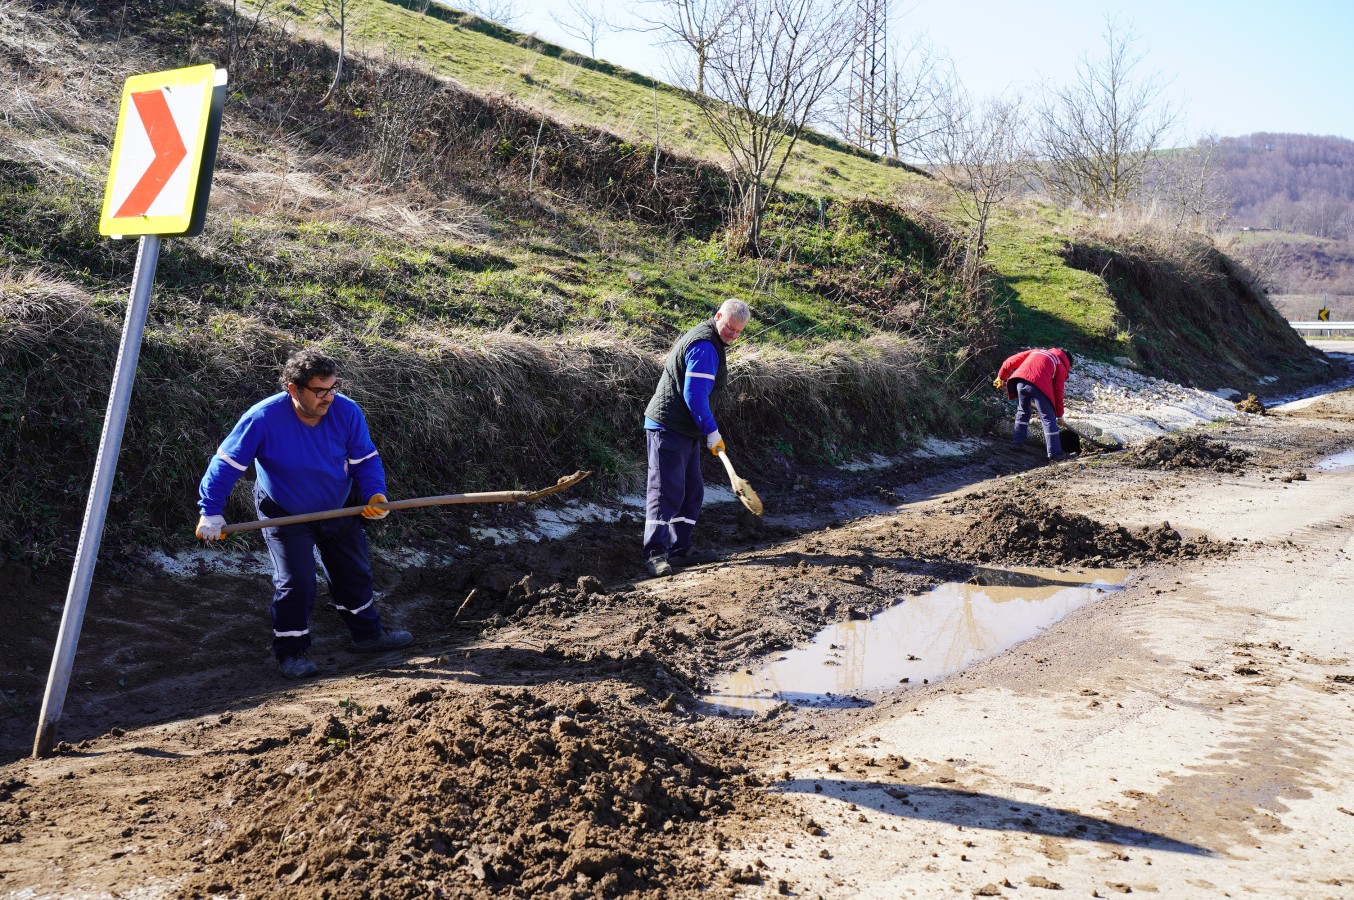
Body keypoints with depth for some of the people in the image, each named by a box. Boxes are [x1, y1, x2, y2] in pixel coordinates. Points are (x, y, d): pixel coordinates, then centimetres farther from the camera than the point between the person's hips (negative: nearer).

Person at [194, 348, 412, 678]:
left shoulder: (346, 411, -21)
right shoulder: (264, 418, -29)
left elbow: (365, 459, -8)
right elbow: (226, 462, -20)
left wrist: (375, 492, -25)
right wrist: (211, 512, -20)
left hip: (339, 509, 4)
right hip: (286, 514, -4)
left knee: (355, 573, 16)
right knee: (296, 583, -10)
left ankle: (367, 632, 37)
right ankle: (290, 651, 11)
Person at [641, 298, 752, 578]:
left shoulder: (708, 342, 16)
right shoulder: (704, 346, -18)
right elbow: (694, 395, -23)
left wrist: (706, 431, 26)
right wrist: (711, 432, -18)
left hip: (686, 430, 11)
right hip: (668, 428, -11)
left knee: (691, 491, 13)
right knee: (666, 490, -11)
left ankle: (680, 549, 18)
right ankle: (655, 552, -8)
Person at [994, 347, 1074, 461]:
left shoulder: (1037, 351, 35)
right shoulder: (1061, 366, 24)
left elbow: (1011, 361, 28)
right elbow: (1058, 393, 20)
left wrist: (1001, 377, 35)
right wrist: (1059, 415, 28)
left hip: (1020, 381, 4)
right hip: (1038, 384, -4)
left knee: (1022, 412, 26)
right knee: (1048, 418, 4)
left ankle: (1017, 442, 23)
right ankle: (1055, 453, 3)